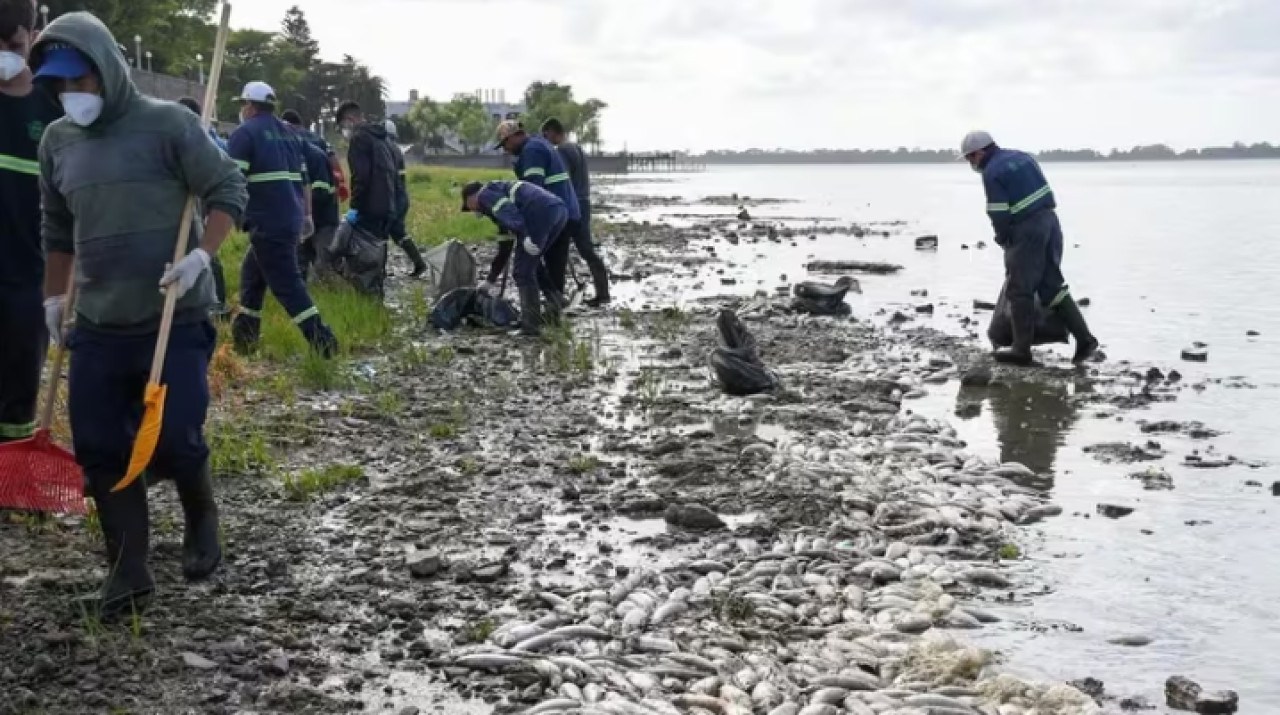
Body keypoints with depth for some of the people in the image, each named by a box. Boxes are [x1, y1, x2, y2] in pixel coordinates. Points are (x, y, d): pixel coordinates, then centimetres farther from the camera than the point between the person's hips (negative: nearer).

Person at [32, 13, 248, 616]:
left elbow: (228, 190, -7)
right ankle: (128, 571, 15)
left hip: (175, 322, -5)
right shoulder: (56, 141, 10)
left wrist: (201, 257, -20)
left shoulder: (167, 124, -7)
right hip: (97, 328, 5)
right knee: (99, 451, 3)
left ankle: (201, 520, 25)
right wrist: (54, 298, 20)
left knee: (175, 442, -7)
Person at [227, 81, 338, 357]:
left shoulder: (245, 133, -6)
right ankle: (245, 333, 26)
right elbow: (303, 179, 22)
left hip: (268, 223, -8)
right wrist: (307, 215, 28)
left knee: (285, 283, -6)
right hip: (291, 220, 8)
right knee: (252, 272, 22)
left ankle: (321, 338, -11)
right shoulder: (289, 134, 19)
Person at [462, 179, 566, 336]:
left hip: (540, 212, -9)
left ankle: (531, 326, -2)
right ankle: (556, 307, 20)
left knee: (523, 271, 0)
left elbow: (507, 211, -11)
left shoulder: (484, 194, 13)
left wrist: (524, 236, -21)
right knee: (532, 263, 25)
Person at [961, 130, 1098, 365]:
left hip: (1026, 231, -8)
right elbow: (1044, 192, 15)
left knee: (1019, 290, 2)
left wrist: (1002, 238, 5)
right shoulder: (1022, 156, 14)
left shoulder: (992, 172, -11)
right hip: (1050, 221, 8)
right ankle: (1084, 338, 8)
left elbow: (999, 215, -15)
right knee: (1053, 285, 12)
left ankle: (1022, 349, 7)